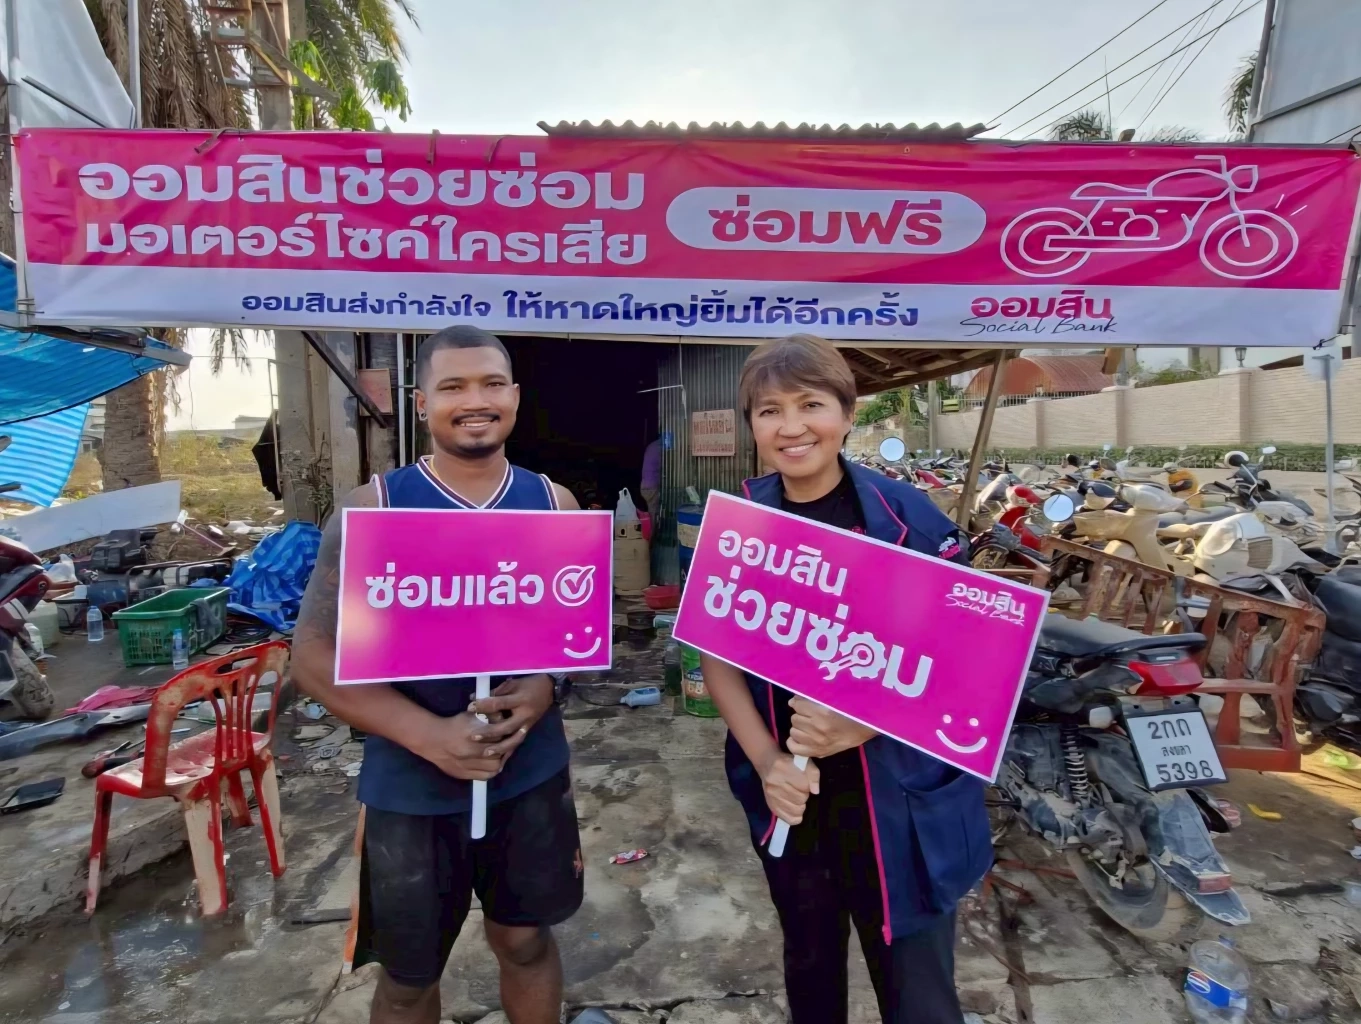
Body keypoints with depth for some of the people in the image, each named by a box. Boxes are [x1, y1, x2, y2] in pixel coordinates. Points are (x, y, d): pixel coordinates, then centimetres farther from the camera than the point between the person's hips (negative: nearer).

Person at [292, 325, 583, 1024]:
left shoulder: (552, 503, -3)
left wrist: (544, 686, -17)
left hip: (533, 774, 2)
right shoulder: (372, 509, -11)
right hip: (411, 787, -1)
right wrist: (428, 735, -22)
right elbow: (315, 656, -9)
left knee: (527, 941, 23)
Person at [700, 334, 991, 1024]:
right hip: (787, 794, 3)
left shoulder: (907, 515, -12)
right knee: (809, 967, 25)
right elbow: (717, 658, -1)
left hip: (899, 797, -2)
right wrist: (767, 761, -14)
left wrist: (865, 722, -23)